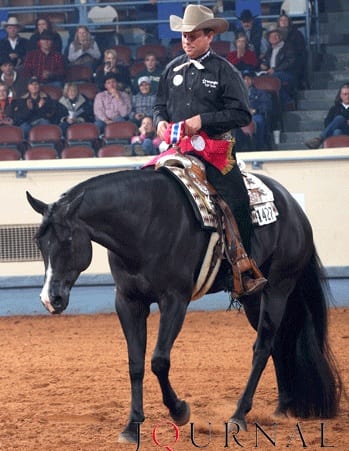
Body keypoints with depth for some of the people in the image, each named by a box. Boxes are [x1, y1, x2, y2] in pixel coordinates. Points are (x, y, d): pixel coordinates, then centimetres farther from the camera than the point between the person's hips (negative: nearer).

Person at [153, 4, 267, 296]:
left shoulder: (224, 71, -3)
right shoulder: (173, 69, 12)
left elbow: (242, 115, -8)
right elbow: (160, 105, 22)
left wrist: (203, 120, -17)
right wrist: (161, 122, -1)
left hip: (215, 149, -4)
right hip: (178, 149, 4)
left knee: (237, 201, -16)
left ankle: (245, 270, -7)